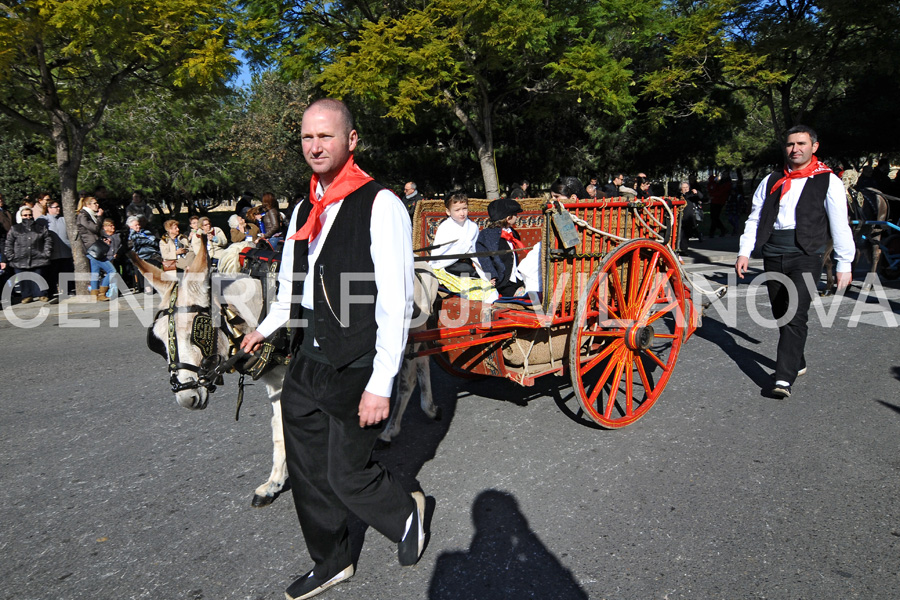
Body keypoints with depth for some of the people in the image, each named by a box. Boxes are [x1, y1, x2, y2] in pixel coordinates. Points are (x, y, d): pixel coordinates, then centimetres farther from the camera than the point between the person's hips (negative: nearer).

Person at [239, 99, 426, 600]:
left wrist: (381, 385, -20)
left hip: (355, 370, -7)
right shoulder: (304, 210, 9)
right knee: (307, 472, 16)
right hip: (306, 362, 7)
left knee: (346, 474, 3)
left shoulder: (381, 206, -15)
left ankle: (406, 514, 36)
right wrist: (267, 328, 26)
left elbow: (397, 303, -19)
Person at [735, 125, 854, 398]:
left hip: (806, 256, -4)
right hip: (773, 256, 4)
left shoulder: (828, 181, 3)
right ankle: (797, 363, 28)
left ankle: (784, 378, -16)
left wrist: (844, 264, -1)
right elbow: (754, 218, 13)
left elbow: (840, 225, 2)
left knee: (796, 316, -14)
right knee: (780, 314, 10)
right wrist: (744, 252, 3)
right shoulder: (771, 181, 14)